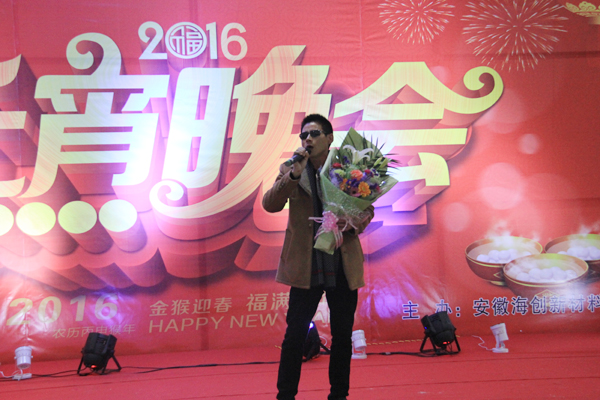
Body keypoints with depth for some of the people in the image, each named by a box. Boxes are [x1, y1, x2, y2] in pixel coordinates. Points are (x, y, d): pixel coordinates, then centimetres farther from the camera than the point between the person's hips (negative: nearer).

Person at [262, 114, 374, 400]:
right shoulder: (290, 170, 3)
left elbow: (367, 207, 8)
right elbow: (270, 205, -9)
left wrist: (354, 223, -14)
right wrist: (294, 174, -20)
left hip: (343, 266, 1)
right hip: (306, 267, -1)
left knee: (343, 336, 9)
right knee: (294, 336, 0)